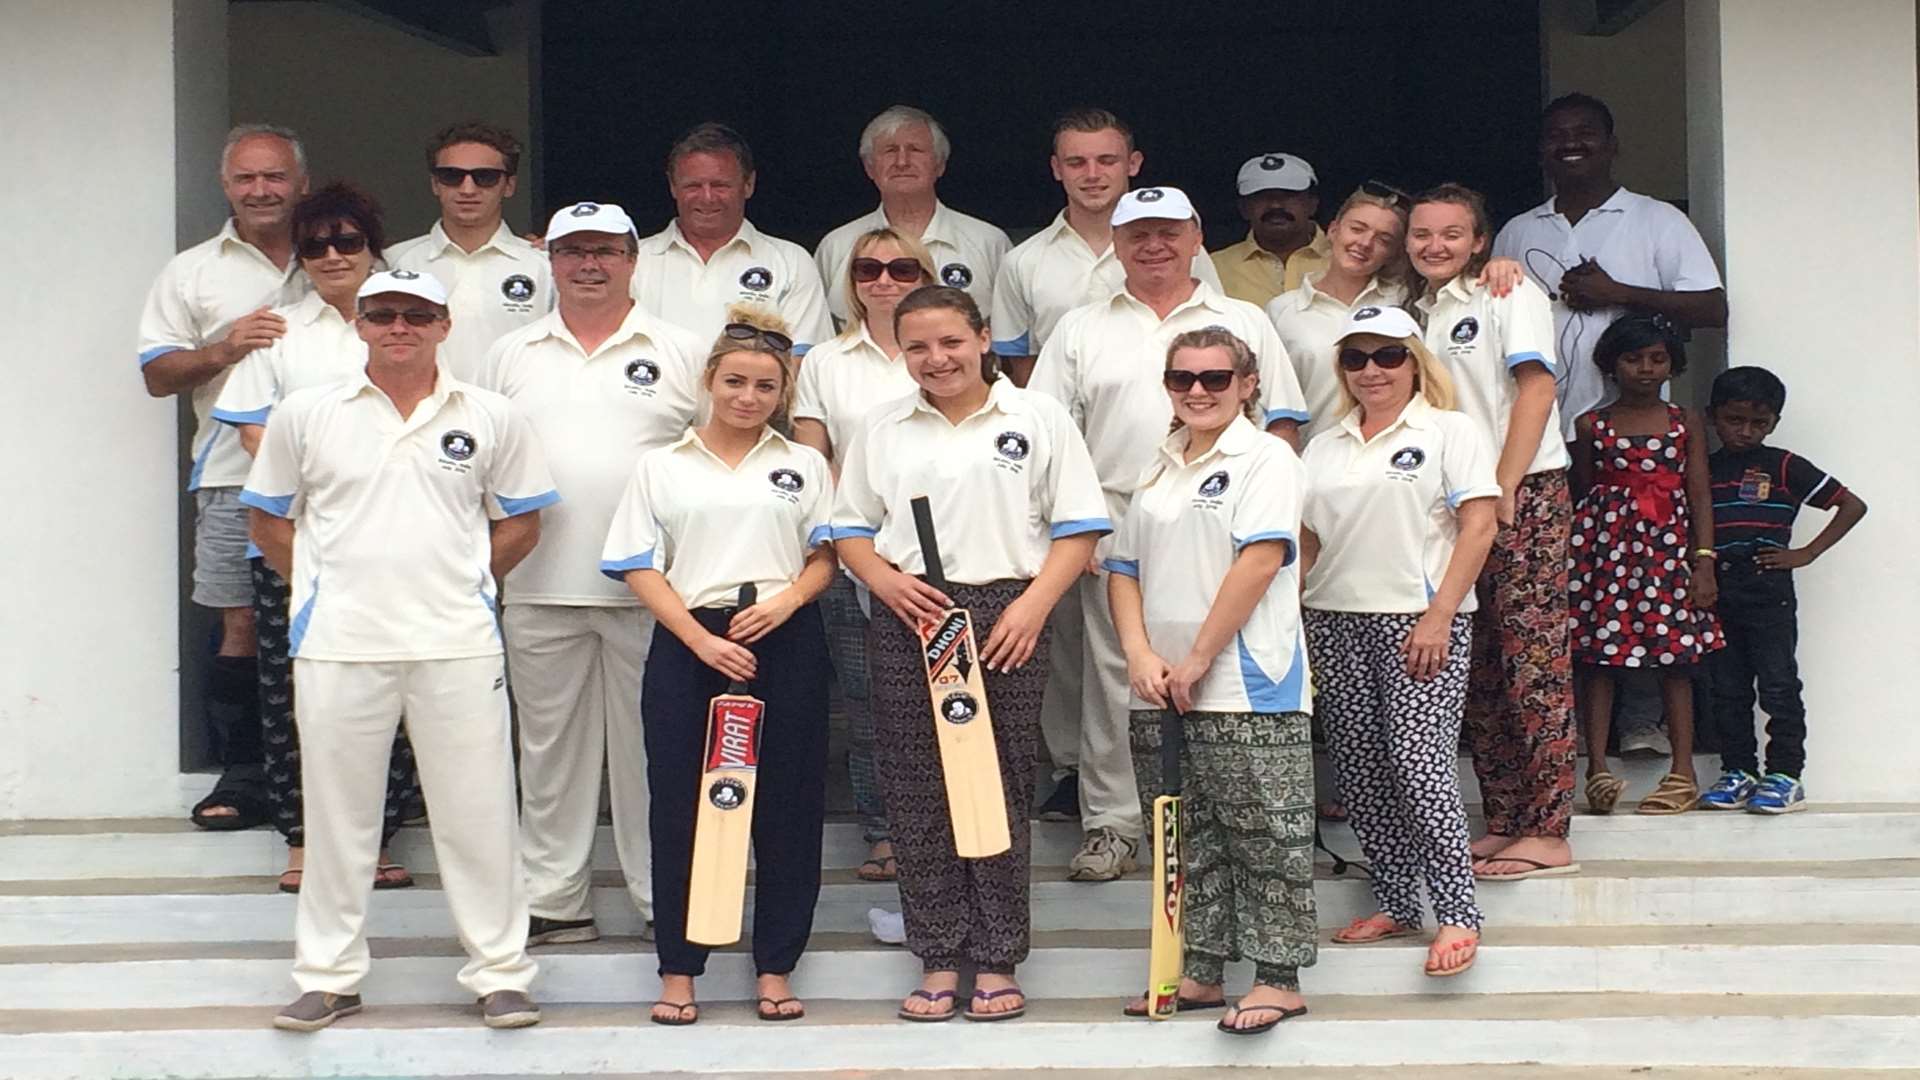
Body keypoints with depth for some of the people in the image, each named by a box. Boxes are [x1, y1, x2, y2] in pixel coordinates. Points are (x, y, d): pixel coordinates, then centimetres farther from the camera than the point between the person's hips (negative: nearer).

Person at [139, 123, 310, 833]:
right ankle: (243, 774, 9)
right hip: (235, 477, 0)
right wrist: (222, 351, -12)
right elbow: (157, 375, 7)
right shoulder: (193, 273, 11)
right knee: (241, 626, 1)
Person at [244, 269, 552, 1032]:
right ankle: (328, 976, 20)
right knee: (338, 814, 9)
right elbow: (267, 519, 12)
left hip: (458, 646, 0)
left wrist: (463, 583, 4)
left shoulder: (490, 419, 5)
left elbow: (522, 521, 12)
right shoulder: (304, 416, 4)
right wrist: (322, 586, 4)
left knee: (478, 814, 3)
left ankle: (500, 972, 14)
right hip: (339, 645, 0)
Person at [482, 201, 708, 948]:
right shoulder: (511, 357, 12)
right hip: (540, 587, 2)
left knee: (654, 746, 4)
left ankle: (665, 899, 13)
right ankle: (552, 900, 17)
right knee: (550, 747, 8)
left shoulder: (682, 354, 5)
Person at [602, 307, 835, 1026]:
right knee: (680, 805, 1)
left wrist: (788, 598, -12)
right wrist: (701, 640, -10)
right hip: (688, 644, -1)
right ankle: (678, 969, 12)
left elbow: (827, 556, 9)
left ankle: (775, 967, 13)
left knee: (787, 805, 2)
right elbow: (639, 569, 2)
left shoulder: (804, 466, 13)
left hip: (786, 643, 1)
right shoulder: (661, 467, 9)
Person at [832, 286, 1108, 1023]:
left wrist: (1033, 604, -12)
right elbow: (850, 526, 15)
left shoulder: (1037, 418, 4)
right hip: (908, 617, 3)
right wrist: (884, 578, -6)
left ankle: (997, 962, 11)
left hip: (1004, 615, -2)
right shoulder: (881, 429, 12)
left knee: (1001, 789, 2)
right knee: (915, 792, 3)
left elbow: (1078, 526, 1)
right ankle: (937, 960, 12)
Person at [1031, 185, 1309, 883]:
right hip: (1115, 525, 1)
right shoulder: (1080, 331, 12)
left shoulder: (1245, 323, 12)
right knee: (1114, 674, 3)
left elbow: (1282, 421, 10)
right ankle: (1111, 825, 11)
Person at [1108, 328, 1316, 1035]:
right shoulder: (1158, 471, 17)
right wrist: (1141, 656, -3)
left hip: (1247, 690, -7)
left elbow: (1260, 560, -15)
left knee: (1266, 840, -2)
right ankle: (1200, 970, 21)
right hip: (1158, 695, 7)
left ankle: (1278, 979, 4)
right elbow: (1124, 571, 14)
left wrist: (1197, 660, -15)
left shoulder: (1266, 459, -4)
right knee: (1188, 841, 12)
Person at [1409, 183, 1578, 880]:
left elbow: (1536, 386, -11)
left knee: (1534, 663, -8)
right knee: (1477, 668, 7)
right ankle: (1503, 822, 14)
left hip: (1524, 493, -7)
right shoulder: (1417, 312, 19)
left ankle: (1548, 834, -7)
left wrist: (1503, 488, -17)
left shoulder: (1510, 295, -1)